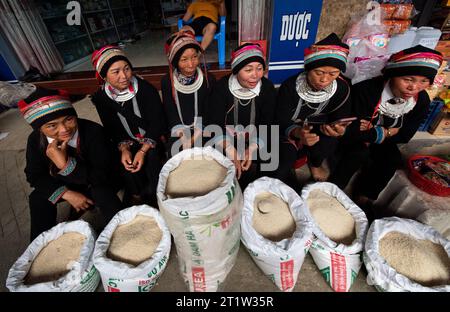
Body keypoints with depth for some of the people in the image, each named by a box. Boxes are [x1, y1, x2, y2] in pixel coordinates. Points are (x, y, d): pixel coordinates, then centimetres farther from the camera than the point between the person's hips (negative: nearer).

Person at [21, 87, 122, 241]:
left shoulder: (93, 132, -32)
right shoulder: (35, 140, -16)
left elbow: (101, 177, -33)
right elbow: (34, 176, -5)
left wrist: (65, 163, -46)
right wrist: (66, 194, -20)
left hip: (97, 182, -5)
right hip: (67, 184, 5)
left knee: (103, 193, -34)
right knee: (38, 198, -15)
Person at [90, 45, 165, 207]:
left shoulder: (146, 89, -14)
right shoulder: (100, 98, -5)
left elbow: (157, 123, -13)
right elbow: (111, 130, 2)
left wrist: (143, 150, -23)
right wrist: (124, 149, -18)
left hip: (152, 140, -2)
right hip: (128, 144, 2)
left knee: (152, 158, -27)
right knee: (127, 165, -21)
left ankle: (155, 198, -1)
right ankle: (137, 197, 7)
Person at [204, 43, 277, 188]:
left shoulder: (267, 88, -10)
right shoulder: (222, 87, -16)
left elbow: (268, 125, -11)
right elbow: (213, 124, -19)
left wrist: (252, 149, -28)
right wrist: (230, 149, -35)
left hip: (255, 141, 2)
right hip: (225, 139, -2)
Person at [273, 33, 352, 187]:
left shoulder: (342, 88, -13)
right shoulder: (289, 87, -23)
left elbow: (341, 120, -6)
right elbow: (281, 123, -21)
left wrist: (339, 129, -33)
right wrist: (297, 133, -44)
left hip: (319, 131, 3)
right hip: (290, 133, -3)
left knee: (328, 144, -31)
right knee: (279, 172, -24)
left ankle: (315, 163, 9)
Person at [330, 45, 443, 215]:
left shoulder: (422, 100, -10)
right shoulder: (366, 90, -29)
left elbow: (404, 136, -7)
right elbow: (353, 131, -31)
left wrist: (371, 135, -19)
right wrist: (384, 133, -21)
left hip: (381, 139, 5)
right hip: (354, 138, -5)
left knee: (393, 159, -20)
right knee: (359, 153, -33)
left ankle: (363, 199, -3)